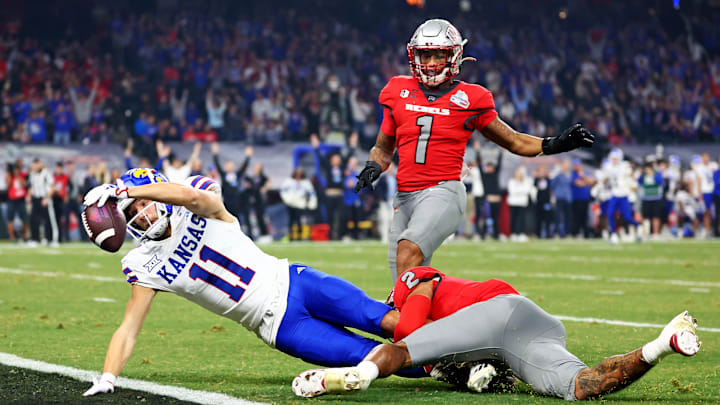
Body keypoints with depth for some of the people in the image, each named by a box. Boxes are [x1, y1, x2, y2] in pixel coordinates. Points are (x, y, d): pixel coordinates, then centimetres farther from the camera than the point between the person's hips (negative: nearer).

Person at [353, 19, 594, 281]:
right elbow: (383, 149, 23)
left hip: (443, 192, -4)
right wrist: (373, 168, 2)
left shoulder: (469, 100, 4)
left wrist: (553, 145, -1)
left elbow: (513, 141, 13)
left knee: (409, 248, -31)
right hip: (405, 196, 4)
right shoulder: (399, 93, 12)